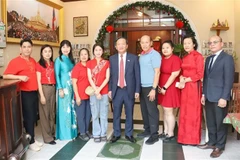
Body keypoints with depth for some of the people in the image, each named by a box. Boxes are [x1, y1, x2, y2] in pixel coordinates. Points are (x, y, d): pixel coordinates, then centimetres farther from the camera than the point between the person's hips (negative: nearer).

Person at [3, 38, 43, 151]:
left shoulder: (33, 61, 12)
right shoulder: (15, 61, -9)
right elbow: (5, 76, -13)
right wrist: (20, 77, -25)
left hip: (34, 92, 7)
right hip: (25, 94, -7)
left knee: (33, 117, 14)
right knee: (28, 117, 0)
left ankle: (31, 138, 28)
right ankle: (31, 142, 13)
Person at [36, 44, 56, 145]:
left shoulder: (52, 64, 10)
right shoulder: (39, 65, -6)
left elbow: (54, 77, 11)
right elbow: (38, 81, -10)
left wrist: (57, 89, 5)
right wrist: (42, 95, -14)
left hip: (53, 88, 6)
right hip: (44, 89, -6)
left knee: (52, 112, 14)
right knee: (45, 113, 2)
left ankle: (52, 133, 29)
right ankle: (47, 137, 11)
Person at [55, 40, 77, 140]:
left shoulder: (71, 60, 12)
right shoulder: (58, 60, -5)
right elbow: (57, 75, -9)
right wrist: (60, 89, -16)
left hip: (72, 87, 6)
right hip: (63, 87, -6)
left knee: (72, 109, 10)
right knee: (64, 109, 0)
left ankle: (72, 131, 22)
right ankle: (64, 133, 11)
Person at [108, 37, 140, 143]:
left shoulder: (134, 58, 0)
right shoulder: (112, 59, 7)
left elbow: (137, 75, -1)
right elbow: (110, 75, 7)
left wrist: (137, 90, -5)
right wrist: (110, 89, 1)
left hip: (129, 90, -1)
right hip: (117, 90, 2)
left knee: (129, 114, 10)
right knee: (116, 114, 9)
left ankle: (129, 134, 26)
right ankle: (116, 134, 25)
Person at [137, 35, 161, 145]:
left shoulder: (155, 55, -10)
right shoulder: (142, 55, 12)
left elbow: (157, 72, -14)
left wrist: (153, 89, -19)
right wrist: (138, 88, 10)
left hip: (150, 87, -7)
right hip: (142, 87, 8)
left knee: (152, 111, -1)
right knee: (144, 110, 14)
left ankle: (154, 135, 9)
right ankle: (147, 130, 28)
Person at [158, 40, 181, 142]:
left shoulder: (175, 59, -11)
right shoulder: (161, 59, 9)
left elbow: (174, 75, -16)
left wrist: (165, 88, -16)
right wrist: (158, 86, -1)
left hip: (170, 88, -7)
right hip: (162, 88, 7)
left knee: (169, 111, -2)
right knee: (165, 111, 13)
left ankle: (171, 134, 12)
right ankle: (165, 132, 25)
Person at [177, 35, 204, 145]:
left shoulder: (198, 56, -8)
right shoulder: (185, 57, 14)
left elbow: (199, 75, -12)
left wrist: (185, 80, -11)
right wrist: (181, 79, -4)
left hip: (194, 87, -7)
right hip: (185, 87, 7)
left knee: (193, 112, 1)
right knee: (184, 112, 10)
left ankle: (193, 138, 13)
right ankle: (185, 137, 21)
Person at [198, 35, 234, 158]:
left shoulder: (227, 58, -7)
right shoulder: (208, 59, 15)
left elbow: (229, 79, -14)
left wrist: (224, 97, -18)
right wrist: (204, 94, 11)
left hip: (220, 97, -6)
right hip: (209, 97, 7)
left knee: (220, 123, 6)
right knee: (210, 122, 15)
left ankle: (219, 146, 20)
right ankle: (212, 142, 31)